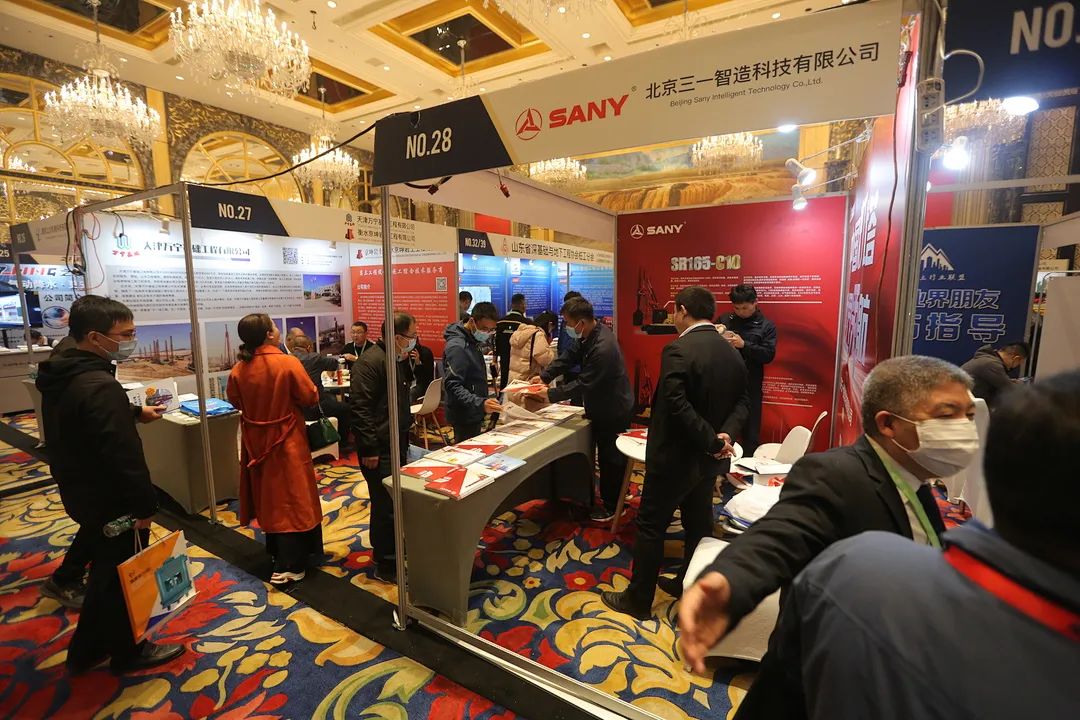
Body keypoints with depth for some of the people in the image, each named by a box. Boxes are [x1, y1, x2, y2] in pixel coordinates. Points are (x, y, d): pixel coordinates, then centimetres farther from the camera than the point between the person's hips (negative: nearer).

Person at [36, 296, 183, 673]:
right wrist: (145, 505, -20)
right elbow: (124, 455, -30)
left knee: (104, 571, 24)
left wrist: (135, 412, 19)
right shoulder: (99, 386, -30)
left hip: (81, 492, 10)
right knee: (121, 578, 9)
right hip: (111, 502, -10)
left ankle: (86, 650, 41)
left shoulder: (61, 375, 2)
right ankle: (128, 652, 29)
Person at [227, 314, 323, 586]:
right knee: (291, 500, 3)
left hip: (257, 442, 5)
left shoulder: (238, 369, -6)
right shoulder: (288, 363, -20)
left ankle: (277, 552, 36)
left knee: (268, 497, 19)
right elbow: (310, 398, -14)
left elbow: (235, 401, 9)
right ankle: (289, 566, 6)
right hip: (287, 442, -5)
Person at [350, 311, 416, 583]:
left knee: (396, 500, 19)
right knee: (385, 505, -1)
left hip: (397, 443, 10)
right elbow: (360, 407, -22)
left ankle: (390, 549, 37)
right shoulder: (371, 362, -18)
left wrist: (411, 367, 9)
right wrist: (369, 449, -22)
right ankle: (385, 565, 14)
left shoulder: (399, 359, 11)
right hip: (378, 448, -9)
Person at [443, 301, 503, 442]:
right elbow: (453, 386, -27)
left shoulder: (472, 342, 9)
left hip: (473, 414, 10)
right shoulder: (457, 347, -20)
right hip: (464, 416, -10)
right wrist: (480, 403, -38)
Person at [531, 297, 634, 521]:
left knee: (610, 459, 7)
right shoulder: (589, 335, -2)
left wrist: (551, 394, -20)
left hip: (613, 411, -9)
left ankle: (612, 506, 25)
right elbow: (568, 357, 2)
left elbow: (583, 383, -28)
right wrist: (544, 377, -8)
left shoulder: (603, 348, -33)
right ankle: (610, 497, 40)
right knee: (606, 455, 22)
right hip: (601, 407, 9)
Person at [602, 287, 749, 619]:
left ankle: (638, 600, 19)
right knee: (699, 524, 21)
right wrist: (725, 434, -12)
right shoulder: (732, 353, 4)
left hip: (674, 456, -8)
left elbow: (678, 406, -30)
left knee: (651, 526, 6)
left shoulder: (678, 350, -21)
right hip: (707, 458, 8)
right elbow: (741, 403, 3)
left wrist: (711, 440, -21)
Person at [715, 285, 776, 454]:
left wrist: (744, 345, -20)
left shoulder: (766, 325, 2)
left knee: (750, 432, 9)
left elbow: (769, 355, -8)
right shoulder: (724, 319, 6)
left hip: (750, 386, -1)